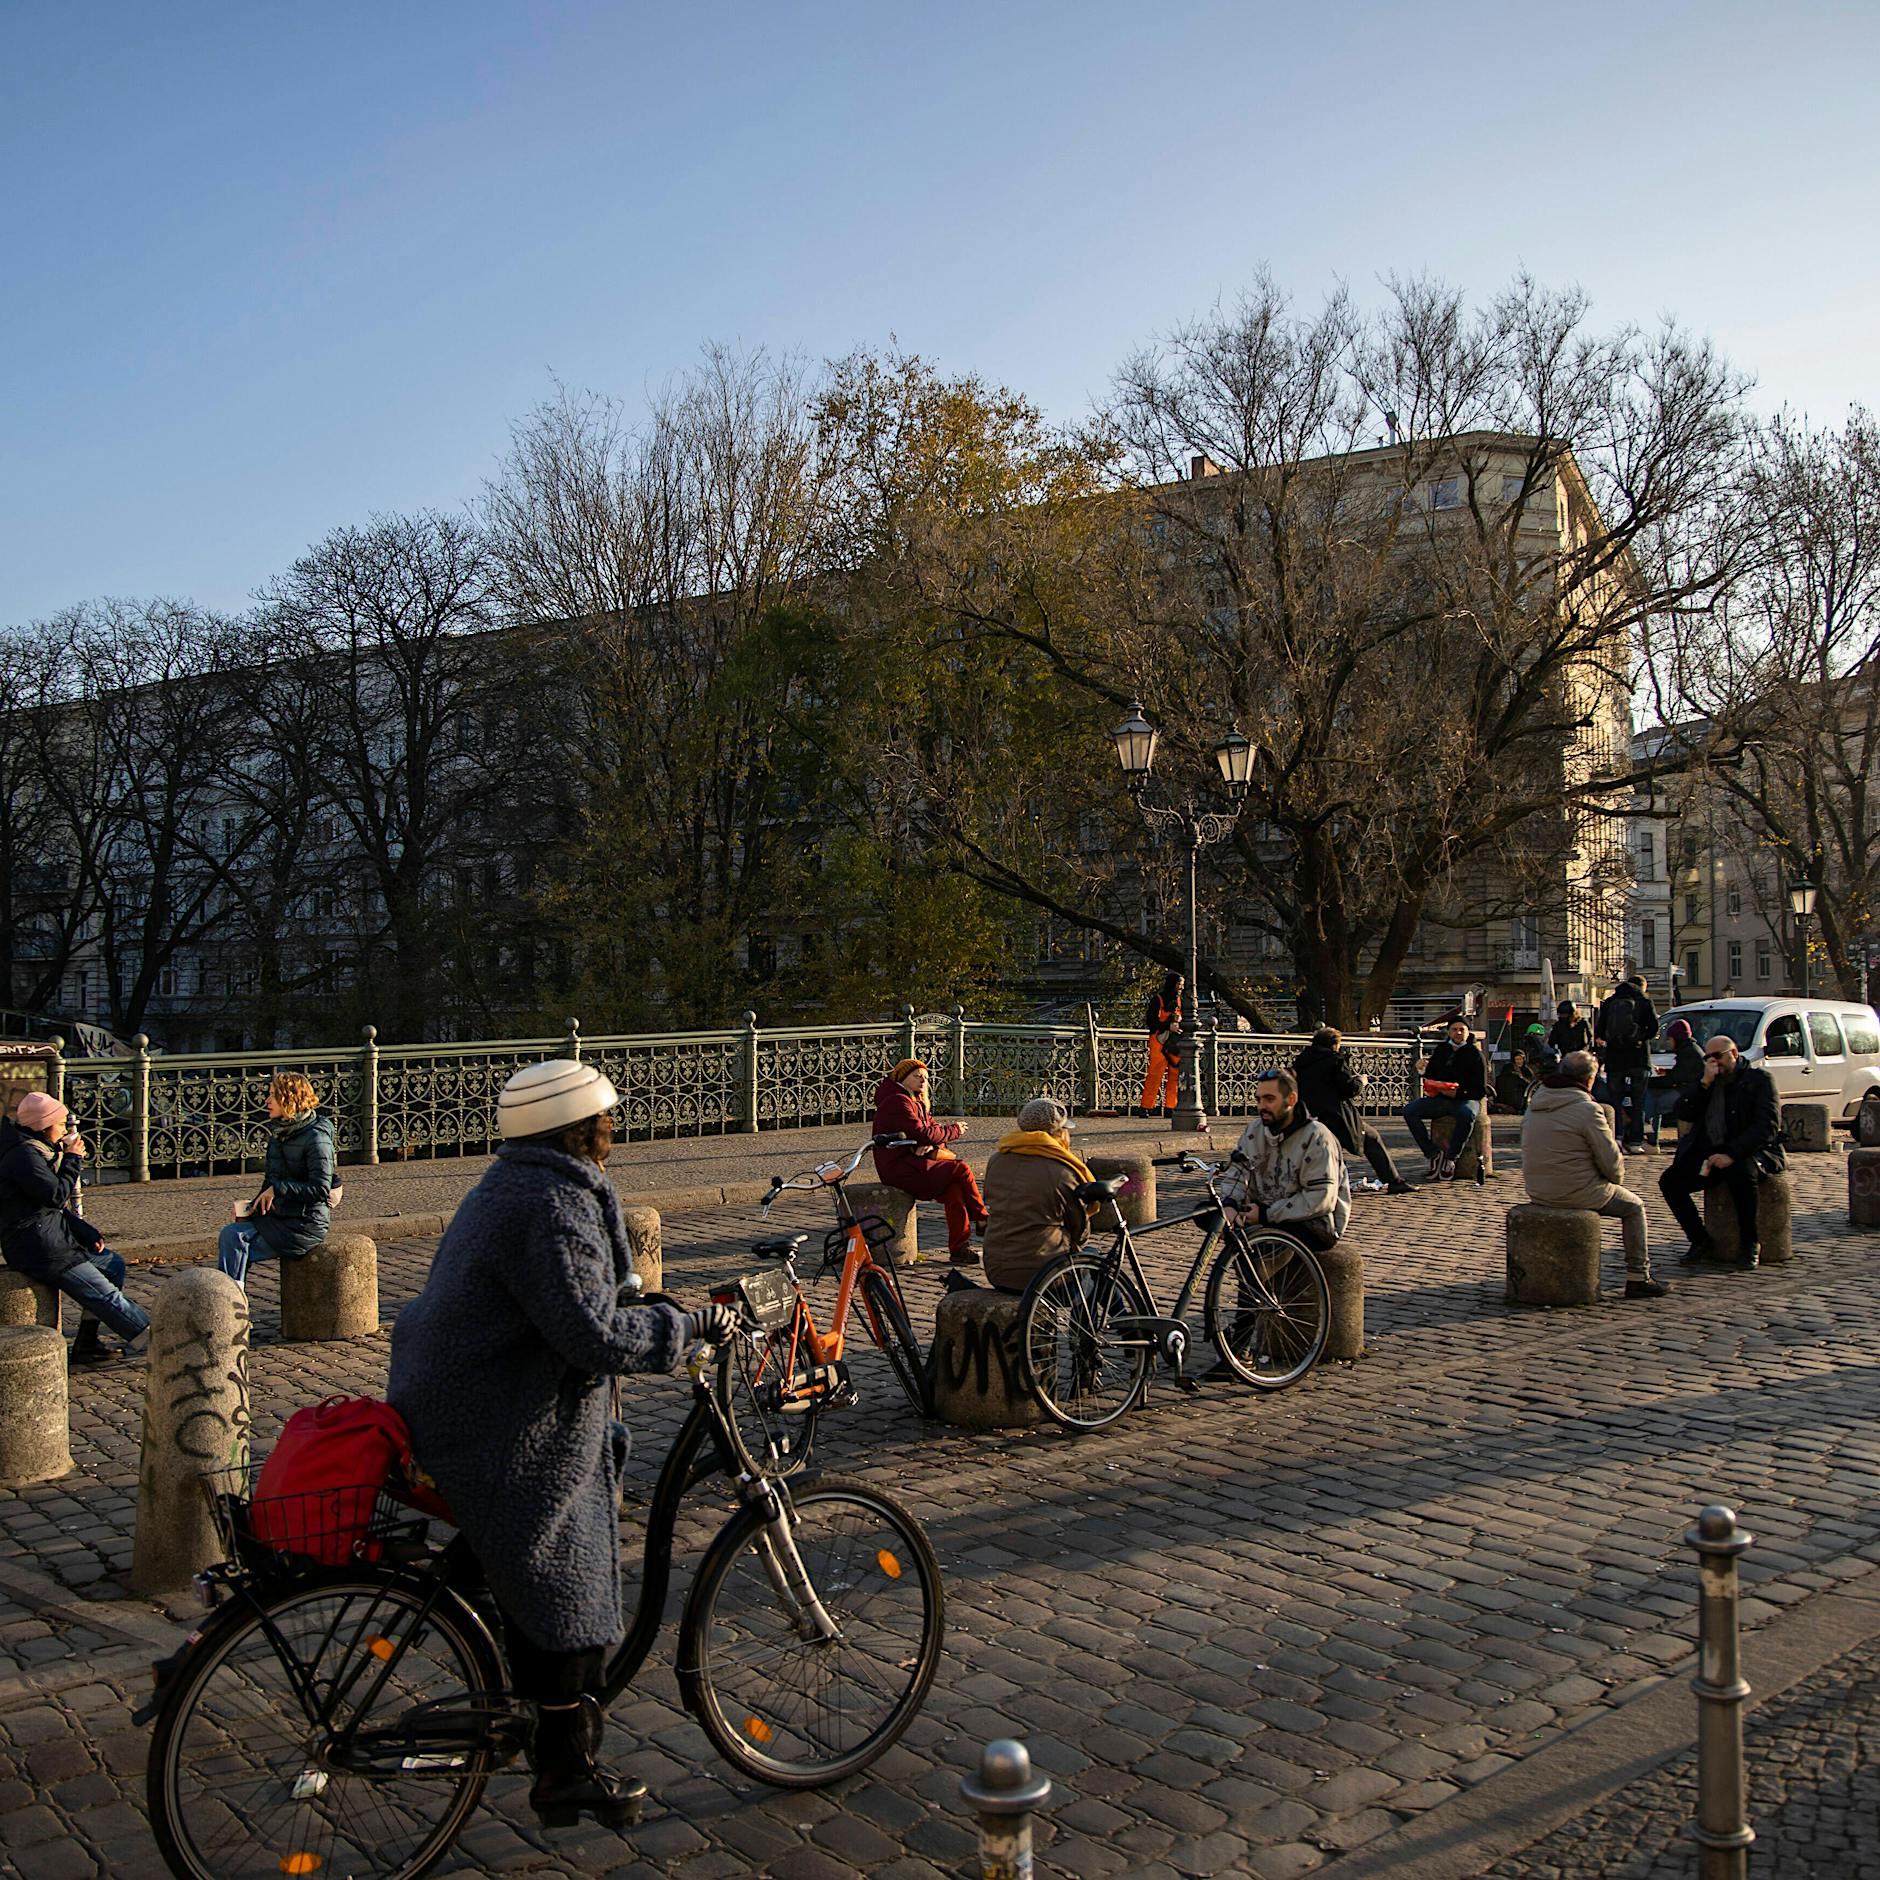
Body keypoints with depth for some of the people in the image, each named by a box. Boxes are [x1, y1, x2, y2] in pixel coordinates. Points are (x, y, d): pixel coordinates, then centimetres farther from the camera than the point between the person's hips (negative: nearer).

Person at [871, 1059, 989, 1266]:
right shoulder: (897, 1101, -12)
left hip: (912, 1162, 9)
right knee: (960, 1170, -16)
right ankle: (982, 1221, -2)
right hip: (898, 1168, -9)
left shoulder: (916, 1102, 20)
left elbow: (932, 1128, 12)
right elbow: (922, 1133, -19)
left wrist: (931, 1146, -12)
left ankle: (959, 1248, -11)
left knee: (954, 1188, -12)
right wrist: (954, 1130, -7)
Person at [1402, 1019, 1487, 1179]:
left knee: (1467, 1113, -40)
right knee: (1409, 1110, -18)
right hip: (1440, 1098, 5)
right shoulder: (1441, 1050, 14)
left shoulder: (1474, 1054, 0)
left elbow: (1481, 1091, -5)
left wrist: (1458, 1094, -19)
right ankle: (1433, 1153, -17)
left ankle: (1451, 1158, -27)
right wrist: (1431, 1087, 0)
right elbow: (1429, 1076, 24)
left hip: (1465, 1098, -5)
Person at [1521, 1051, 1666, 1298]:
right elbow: (1611, 1164, -13)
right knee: (1634, 1206, 16)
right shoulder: (1587, 1109, -18)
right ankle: (1638, 1278, 18)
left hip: (1537, 1192, 7)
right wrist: (1617, 1175, 11)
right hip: (1577, 1192, -7)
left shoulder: (1534, 1104, 4)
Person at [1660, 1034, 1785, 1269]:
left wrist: (1732, 1154, -24)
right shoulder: (1707, 1082, 16)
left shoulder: (1759, 1079, -2)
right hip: (1710, 1154, 5)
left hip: (1750, 1152, -5)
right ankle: (1701, 1240, -1)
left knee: (1741, 1174, -37)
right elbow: (1683, 1114, 4)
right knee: (1669, 1181, -16)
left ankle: (1749, 1244, -16)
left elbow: (1766, 1127, -13)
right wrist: (1705, 1084, -8)